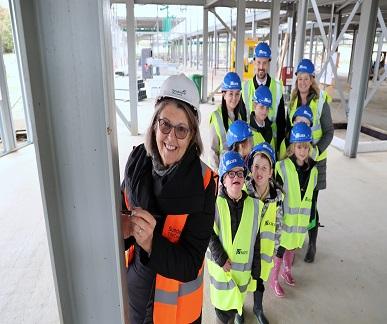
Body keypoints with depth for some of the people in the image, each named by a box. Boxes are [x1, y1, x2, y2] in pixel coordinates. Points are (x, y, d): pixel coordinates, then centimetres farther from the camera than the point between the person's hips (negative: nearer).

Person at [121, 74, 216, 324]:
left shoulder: (202, 183, -23)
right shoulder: (137, 160, -13)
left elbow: (190, 266, -20)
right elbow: (121, 209, -4)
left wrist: (150, 242, -37)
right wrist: (123, 228, -26)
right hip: (132, 287, 3)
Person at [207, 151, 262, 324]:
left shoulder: (254, 205, -4)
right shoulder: (214, 203, -11)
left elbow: (256, 241, 1)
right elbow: (208, 233, -10)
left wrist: (255, 271, 5)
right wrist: (220, 259, -16)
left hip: (243, 269, 2)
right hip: (220, 267, -2)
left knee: (235, 305, 17)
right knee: (224, 310, 3)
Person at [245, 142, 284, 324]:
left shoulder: (277, 195, -12)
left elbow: (278, 224, 0)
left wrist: (275, 247, 5)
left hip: (264, 247, 2)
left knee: (260, 279, 21)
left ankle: (258, 309, 48)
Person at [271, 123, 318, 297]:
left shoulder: (313, 170, 1)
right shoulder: (283, 166, -16)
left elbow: (311, 195, 11)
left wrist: (312, 217, 14)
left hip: (302, 218, 5)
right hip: (284, 216, -4)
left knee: (292, 245, 21)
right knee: (280, 247, 5)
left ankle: (287, 271, 45)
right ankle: (274, 280, 24)